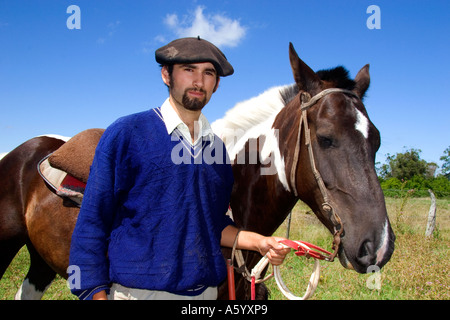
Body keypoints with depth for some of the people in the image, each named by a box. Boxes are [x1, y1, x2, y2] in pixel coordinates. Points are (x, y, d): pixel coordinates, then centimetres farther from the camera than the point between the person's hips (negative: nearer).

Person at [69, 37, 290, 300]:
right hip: (137, 289, -4)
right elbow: (93, 221, -6)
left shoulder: (216, 147, 7)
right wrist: (96, 293, -10)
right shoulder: (126, 133, -6)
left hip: (206, 290, 5)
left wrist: (258, 242, 0)